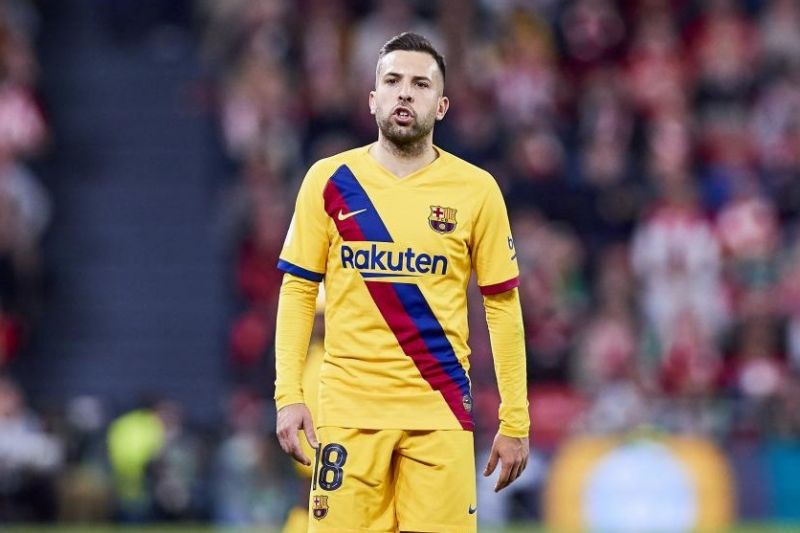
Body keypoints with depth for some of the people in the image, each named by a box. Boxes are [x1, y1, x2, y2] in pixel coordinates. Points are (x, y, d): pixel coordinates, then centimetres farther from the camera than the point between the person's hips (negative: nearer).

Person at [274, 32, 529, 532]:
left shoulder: (476, 190, 3)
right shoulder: (329, 181, 4)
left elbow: (503, 306, 5)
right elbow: (298, 292, 7)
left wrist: (515, 420, 2)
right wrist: (288, 395, -3)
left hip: (440, 411, 0)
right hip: (348, 409, 0)